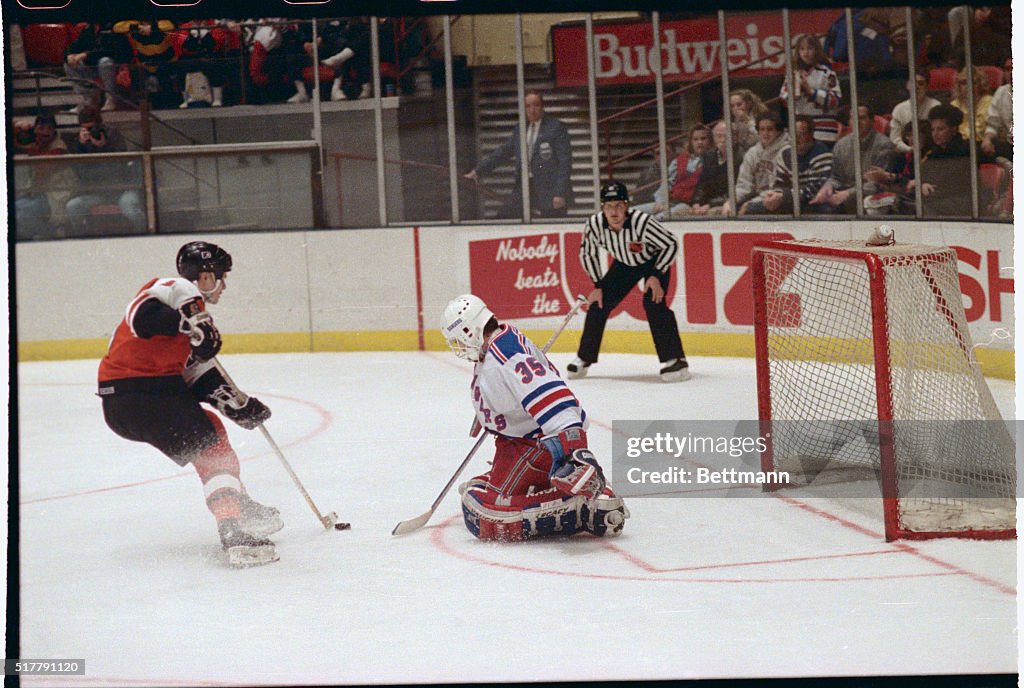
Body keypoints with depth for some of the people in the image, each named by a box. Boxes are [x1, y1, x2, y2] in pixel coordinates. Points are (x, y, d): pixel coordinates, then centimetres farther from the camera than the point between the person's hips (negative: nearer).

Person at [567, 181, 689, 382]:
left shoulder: (641, 222, -37)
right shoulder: (595, 225, -25)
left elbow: (671, 245, -25)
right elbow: (587, 254, -5)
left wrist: (656, 276, -26)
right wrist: (598, 286, -7)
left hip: (655, 261, -4)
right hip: (625, 264, 4)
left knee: (653, 302, -24)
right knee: (599, 303, -3)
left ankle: (675, 360, -18)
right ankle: (584, 358, 13)